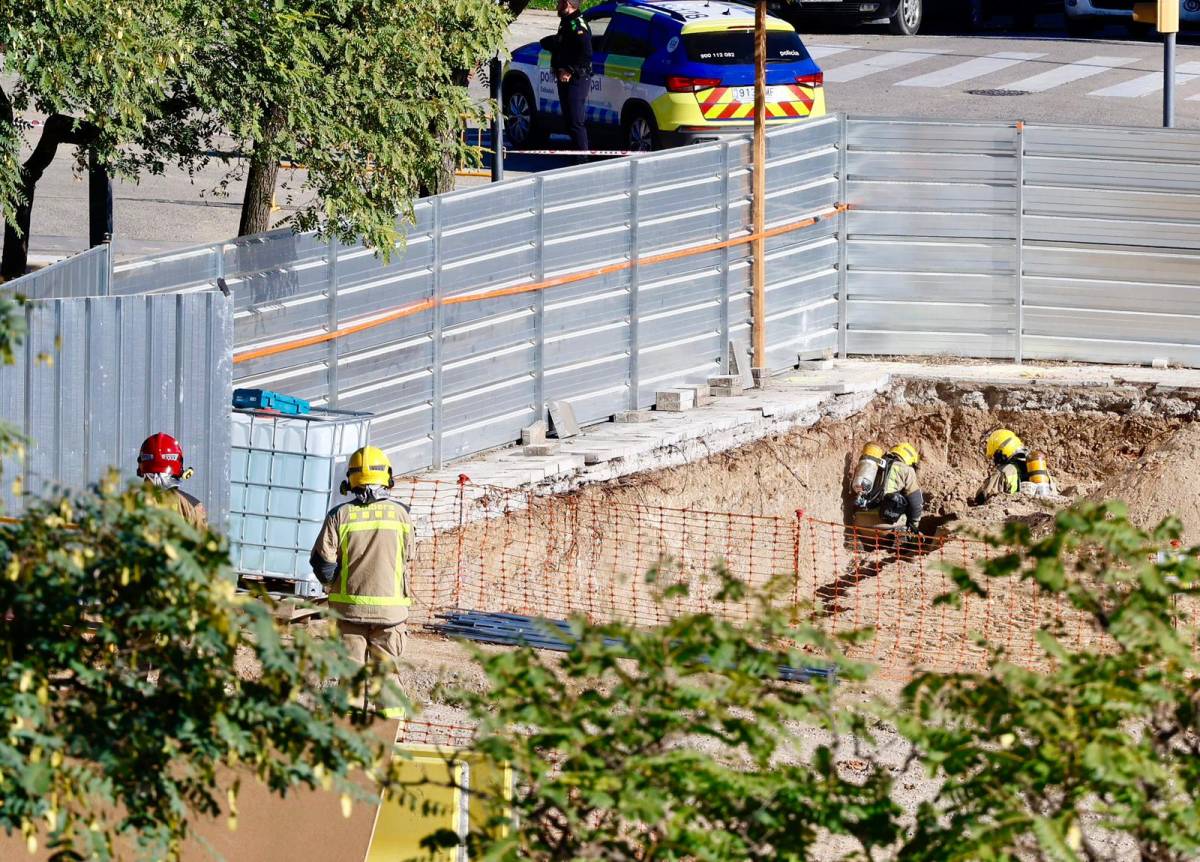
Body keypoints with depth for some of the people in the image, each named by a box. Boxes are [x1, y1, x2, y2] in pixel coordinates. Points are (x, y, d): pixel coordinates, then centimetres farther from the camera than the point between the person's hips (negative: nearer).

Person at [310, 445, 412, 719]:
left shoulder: (340, 515, -6)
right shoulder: (400, 513, -3)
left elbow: (322, 561, -8)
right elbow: (405, 558, 7)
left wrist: (335, 585, 11)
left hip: (350, 605, 0)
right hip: (390, 608, 0)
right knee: (388, 673, 8)